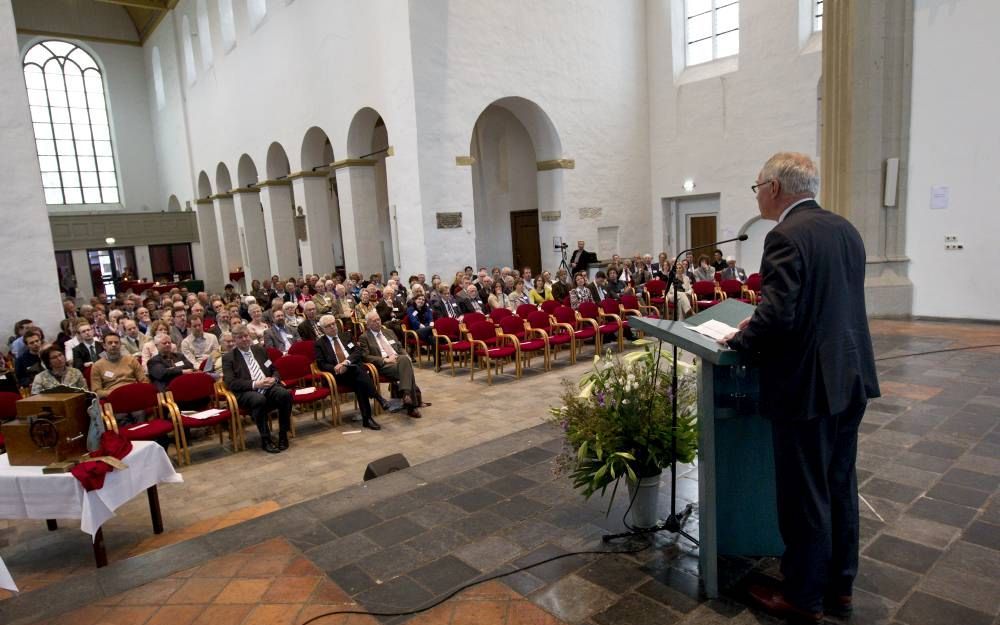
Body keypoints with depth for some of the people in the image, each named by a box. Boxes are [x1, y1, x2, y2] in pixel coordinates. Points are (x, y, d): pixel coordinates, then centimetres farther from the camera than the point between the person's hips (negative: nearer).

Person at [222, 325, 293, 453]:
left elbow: (275, 370, 22)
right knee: (259, 399, -38)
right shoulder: (228, 358, 6)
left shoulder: (260, 350, 19)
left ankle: (283, 434, -15)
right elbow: (230, 383, -5)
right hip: (246, 392, -4)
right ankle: (265, 440, -23)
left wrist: (274, 379, -3)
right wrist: (254, 384, -17)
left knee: (285, 394, -29)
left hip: (268, 387, 4)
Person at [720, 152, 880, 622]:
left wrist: (739, 340, -7)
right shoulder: (846, 230, 10)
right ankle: (839, 587, 36)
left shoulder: (787, 236, -18)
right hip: (851, 379, 9)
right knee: (840, 487, 20)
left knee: (805, 496, 6)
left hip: (808, 385, -9)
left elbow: (779, 315, -25)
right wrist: (759, 325, 14)